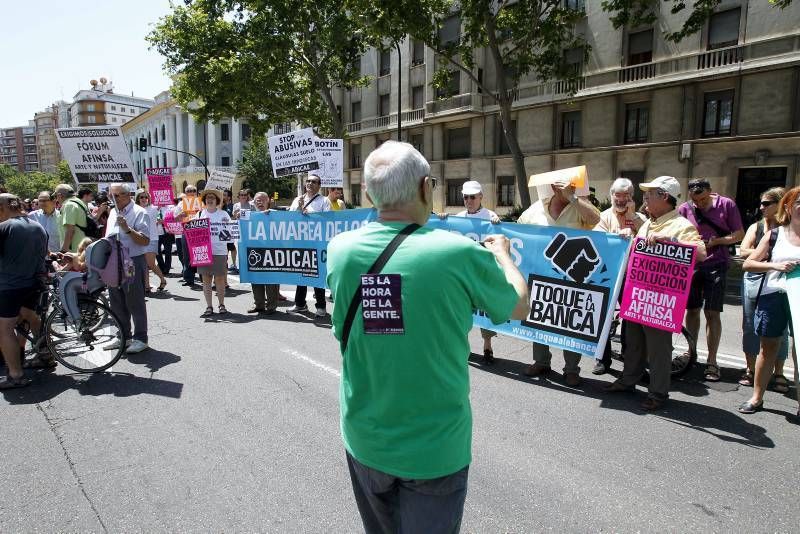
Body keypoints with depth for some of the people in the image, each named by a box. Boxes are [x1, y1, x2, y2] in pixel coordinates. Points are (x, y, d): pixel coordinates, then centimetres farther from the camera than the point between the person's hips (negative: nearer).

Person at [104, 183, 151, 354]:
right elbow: (108, 238, 23)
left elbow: (145, 241, -18)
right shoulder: (113, 213, 15)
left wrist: (128, 229, -28)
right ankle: (124, 337, 27)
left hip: (133, 263, -8)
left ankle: (140, 339, 7)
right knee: (117, 304, 14)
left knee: (135, 303, -2)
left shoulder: (139, 213, -10)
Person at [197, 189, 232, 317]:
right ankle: (209, 307, 11)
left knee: (220, 279, 4)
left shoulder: (223, 214, 4)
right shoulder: (200, 214, 9)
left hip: (219, 251, -2)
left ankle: (222, 305, 19)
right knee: (206, 280, 4)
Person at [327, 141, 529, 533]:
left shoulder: (340, 249, -10)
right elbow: (520, 307, -2)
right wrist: (502, 254, 18)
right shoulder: (460, 253, -20)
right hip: (435, 444, -3)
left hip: (365, 438, 4)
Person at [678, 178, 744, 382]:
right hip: (691, 264, 2)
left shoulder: (726, 204, -3)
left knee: (712, 312, -2)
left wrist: (716, 241, -17)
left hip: (716, 264, -2)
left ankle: (711, 361, 6)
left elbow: (739, 235, -1)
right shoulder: (685, 209, -1)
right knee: (691, 310, 10)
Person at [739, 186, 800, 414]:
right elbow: (747, 264, 3)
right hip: (773, 295, 1)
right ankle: (757, 397, 21)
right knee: (768, 347, 11)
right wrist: (775, 265, -12)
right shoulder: (774, 235, 6)